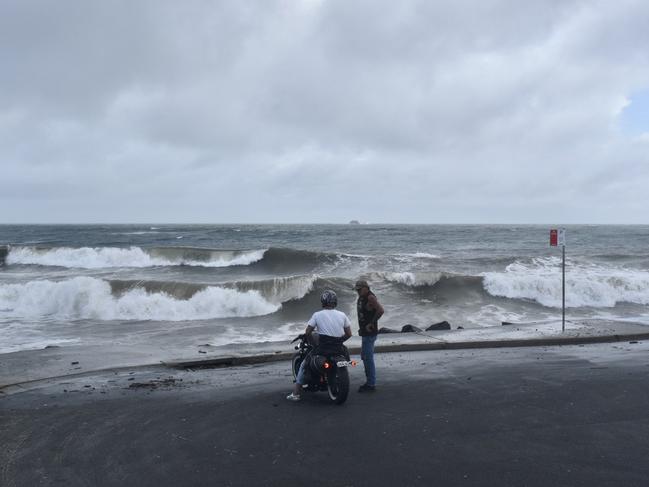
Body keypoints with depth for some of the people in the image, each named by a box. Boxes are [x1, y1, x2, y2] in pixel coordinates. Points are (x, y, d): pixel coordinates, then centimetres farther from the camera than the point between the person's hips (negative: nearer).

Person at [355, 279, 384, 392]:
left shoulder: (370, 297, -16)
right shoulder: (361, 298, 13)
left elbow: (380, 310, -27)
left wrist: (371, 323, -21)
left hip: (370, 332, -10)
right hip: (364, 332, 10)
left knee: (368, 358, -8)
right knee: (364, 357, 17)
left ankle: (371, 384, -4)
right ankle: (369, 381, 27)